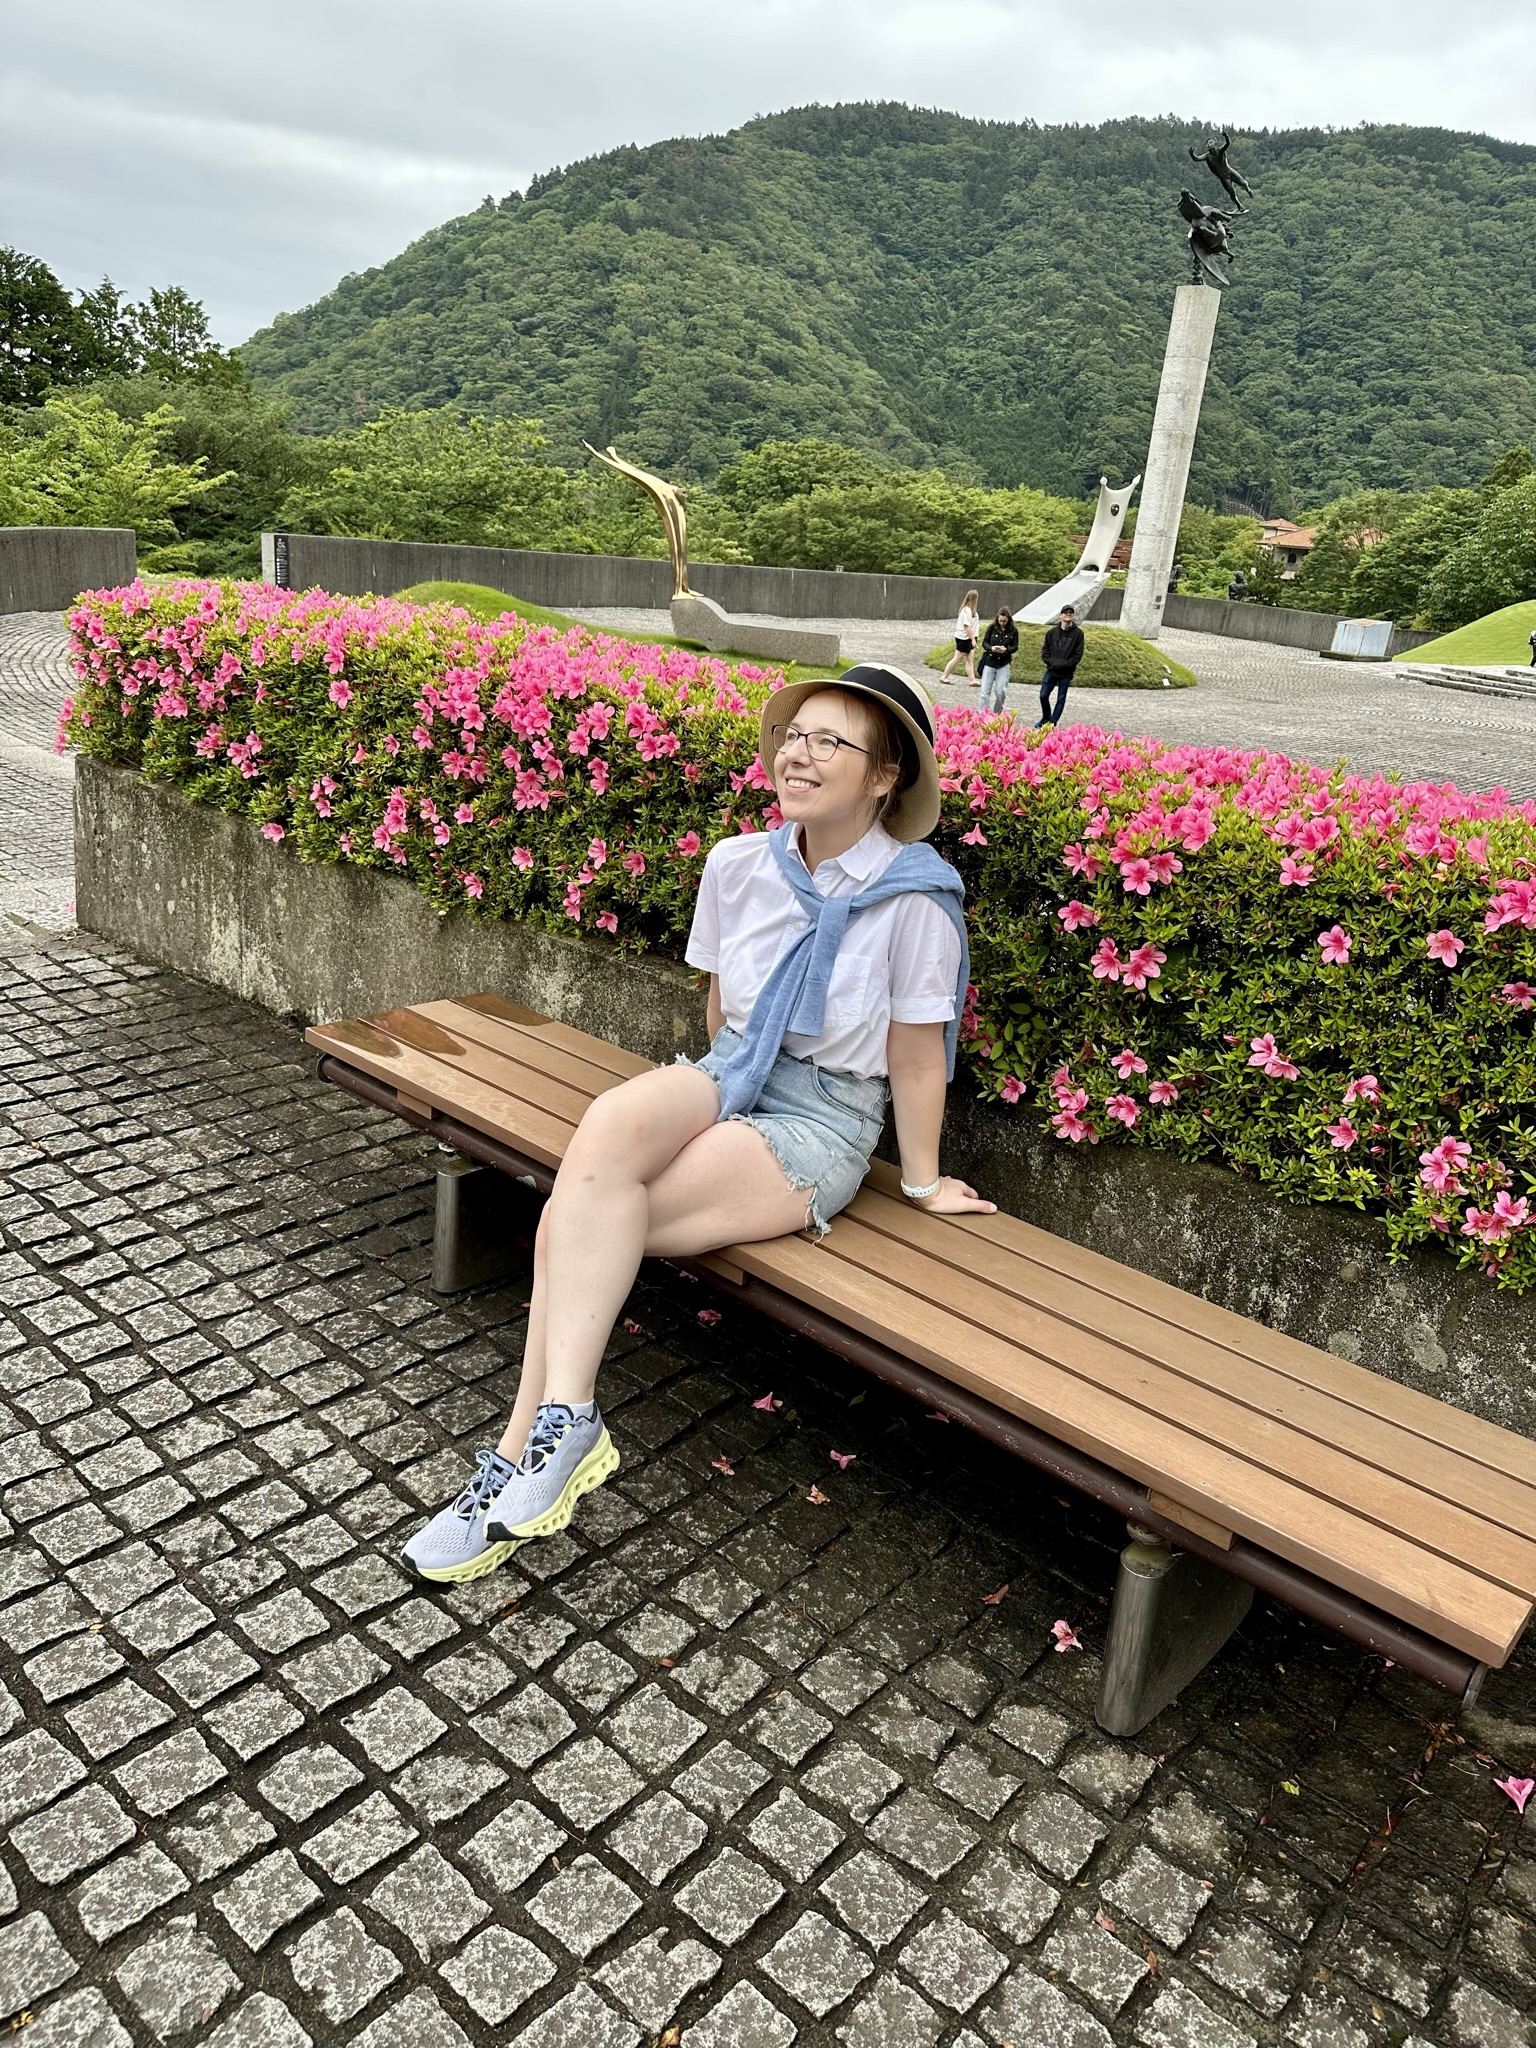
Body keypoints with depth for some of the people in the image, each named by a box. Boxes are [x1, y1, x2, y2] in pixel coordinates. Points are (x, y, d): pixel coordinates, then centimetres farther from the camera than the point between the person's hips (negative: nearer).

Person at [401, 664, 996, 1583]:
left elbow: (917, 1057, -6)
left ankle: (533, 1441, -12)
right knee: (609, 1123, -32)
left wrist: (923, 1182, 3)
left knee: (576, 1217, -25)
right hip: (727, 1075, 5)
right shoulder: (737, 864, 0)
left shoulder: (914, 898, -15)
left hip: (823, 1120, -5)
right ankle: (563, 1423, -28)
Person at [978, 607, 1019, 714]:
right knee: (985, 691, -3)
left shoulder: (1013, 631, -3)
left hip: (1004, 665, 0)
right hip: (989, 662, 0)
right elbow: (984, 642, 0)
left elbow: (1015, 647, 0)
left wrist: (1006, 649, -21)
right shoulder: (992, 628, -3)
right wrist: (991, 648, -21)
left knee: (1000, 692, 0)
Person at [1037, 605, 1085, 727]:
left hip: (1066, 674, -2)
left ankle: (1052, 723, 13)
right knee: (1043, 696, 4)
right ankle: (1046, 718, 26)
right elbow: (1045, 650, 5)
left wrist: (1063, 664, -16)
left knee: (1061, 699, 4)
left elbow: (1077, 655, -8)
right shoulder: (1052, 632, 1)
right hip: (1051, 671, 2)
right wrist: (1051, 662, -11)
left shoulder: (1078, 633, -6)